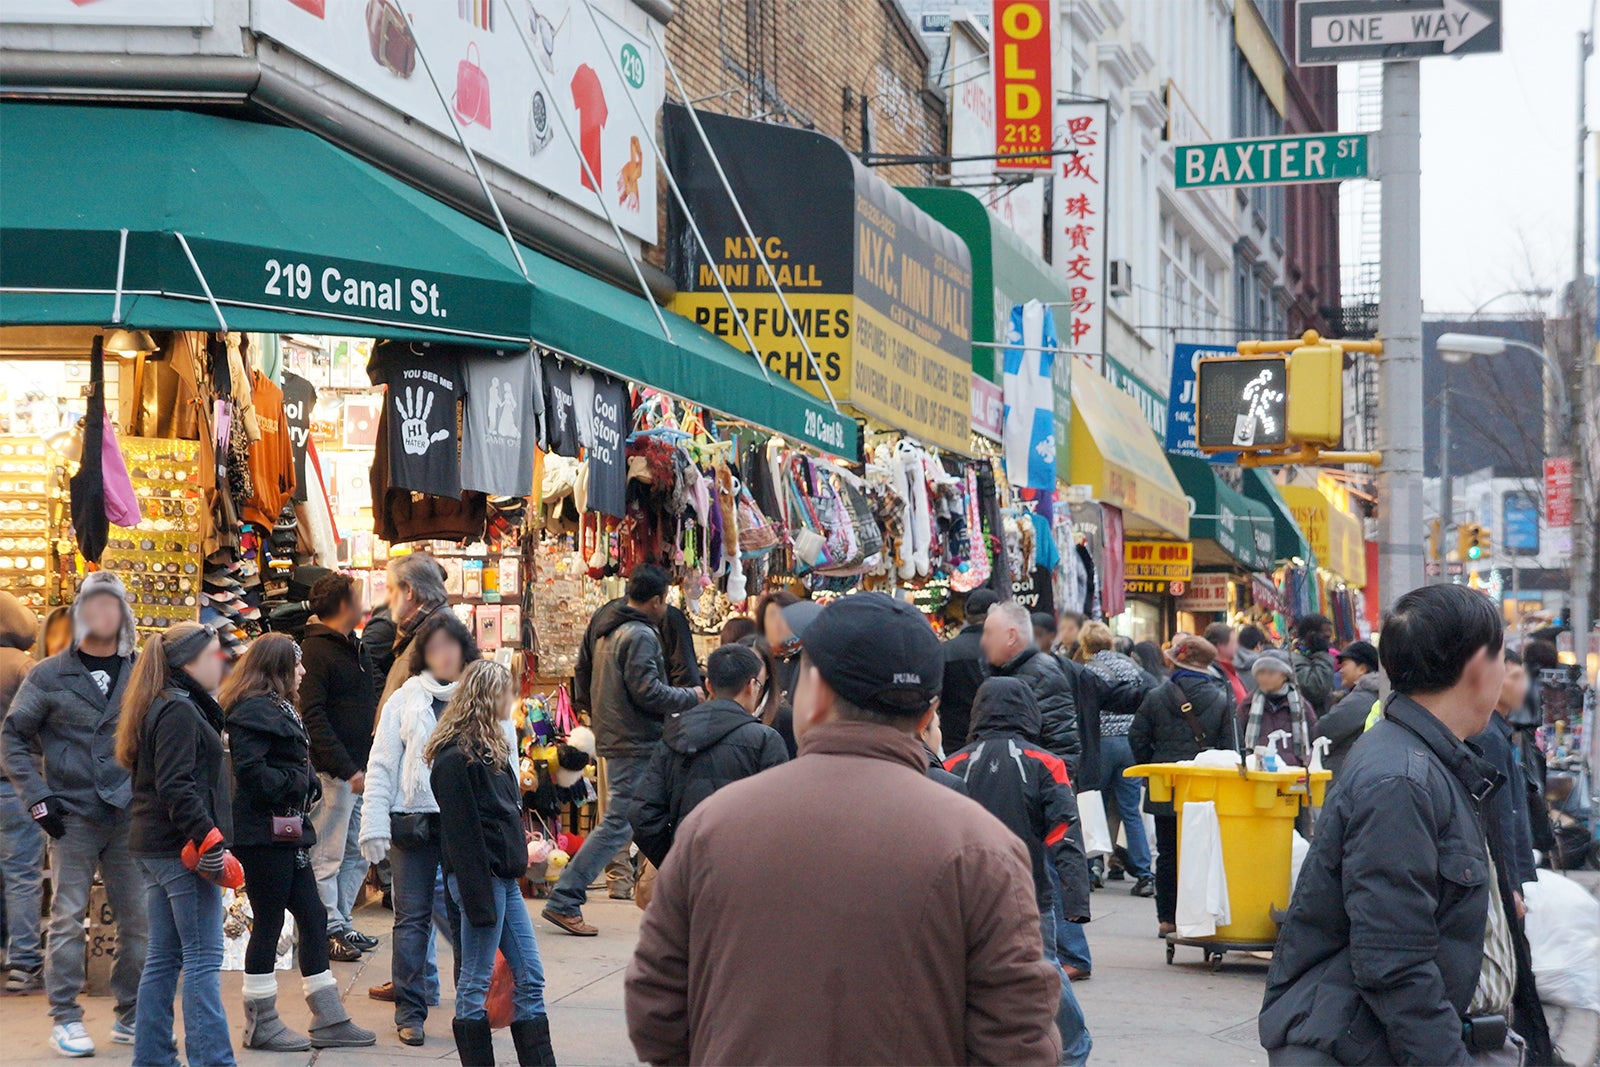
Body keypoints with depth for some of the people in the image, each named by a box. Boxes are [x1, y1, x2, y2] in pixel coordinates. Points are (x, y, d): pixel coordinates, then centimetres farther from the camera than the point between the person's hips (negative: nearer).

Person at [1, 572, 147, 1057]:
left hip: (130, 817, 2)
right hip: (73, 816, -2)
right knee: (67, 918, -2)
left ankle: (131, 1016, 17)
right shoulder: (49, 677, 1)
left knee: (140, 918, 4)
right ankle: (66, 1020, 6)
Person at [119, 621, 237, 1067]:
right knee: (203, 960, -7)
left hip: (155, 847, 10)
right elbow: (176, 788, -21)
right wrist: (210, 843, -23)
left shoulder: (167, 706, 17)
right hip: (182, 848, -10)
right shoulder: (179, 711, -14)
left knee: (164, 958, 13)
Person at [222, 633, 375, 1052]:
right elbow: (249, 769, -24)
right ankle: (261, 1024, 7)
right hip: (264, 833, -11)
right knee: (268, 923, -2)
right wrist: (296, 782, -15)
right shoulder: (254, 711, -15)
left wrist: (306, 783, 5)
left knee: (312, 917, 10)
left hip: (287, 833, 11)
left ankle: (329, 1020, 15)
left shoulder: (278, 708, 19)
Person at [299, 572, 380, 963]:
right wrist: (346, 769, -22)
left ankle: (341, 923, 20)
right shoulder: (315, 651, -11)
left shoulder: (356, 648, 17)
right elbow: (313, 718, -18)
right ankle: (330, 931, 2)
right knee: (327, 855, -2)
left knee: (357, 854, 12)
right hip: (331, 771, -9)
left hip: (360, 770, 9)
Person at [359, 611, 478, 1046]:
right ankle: (410, 1012, 10)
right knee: (413, 916, 4)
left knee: (464, 913, 3)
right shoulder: (405, 699, 7)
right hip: (413, 821, 1)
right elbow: (381, 765, 6)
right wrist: (374, 826, -2)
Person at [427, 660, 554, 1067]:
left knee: (530, 977, 9)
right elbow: (461, 832, -18)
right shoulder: (455, 758, -15)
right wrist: (478, 899, -20)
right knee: (475, 984, -1)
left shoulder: (490, 747, 17)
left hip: (503, 877, 10)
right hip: (481, 879, -10)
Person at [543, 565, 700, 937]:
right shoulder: (641, 636, -16)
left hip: (614, 739, 10)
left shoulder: (608, 631, 14)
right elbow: (647, 692, -21)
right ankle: (564, 902, -8)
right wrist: (692, 696, -8)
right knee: (618, 824, -8)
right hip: (636, 744, -10)